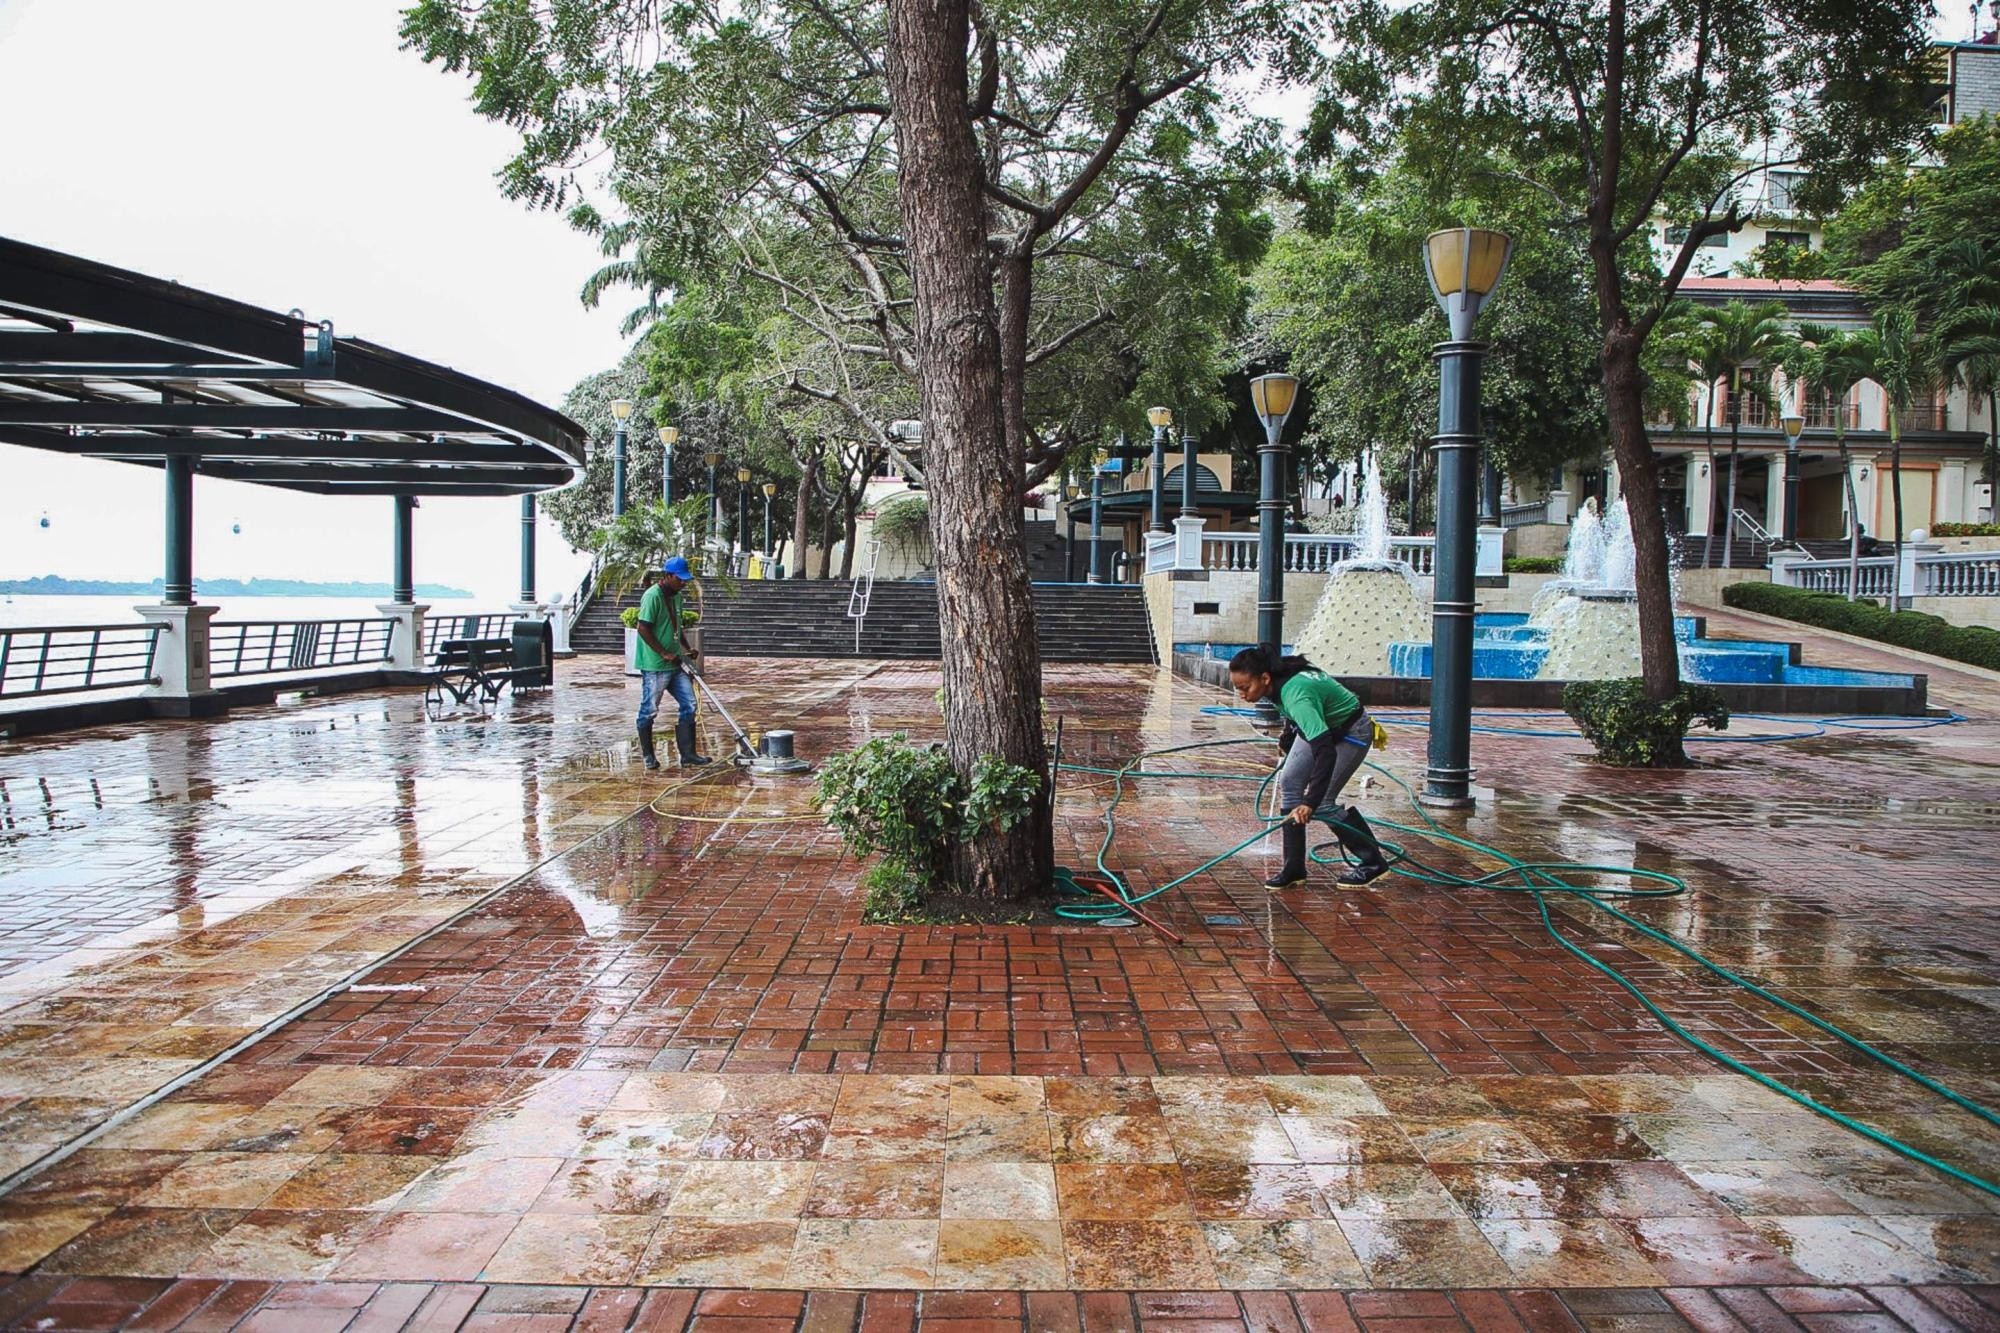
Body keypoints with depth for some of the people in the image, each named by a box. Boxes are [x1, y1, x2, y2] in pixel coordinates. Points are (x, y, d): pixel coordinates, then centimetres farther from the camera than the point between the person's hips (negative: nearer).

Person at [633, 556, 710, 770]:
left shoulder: (676, 596, 13)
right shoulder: (652, 596, -15)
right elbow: (643, 628, -20)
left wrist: (687, 650, 11)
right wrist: (664, 653, -18)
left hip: (675, 664, 9)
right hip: (654, 666, -9)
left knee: (689, 705, 5)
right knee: (648, 711, 3)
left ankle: (687, 753, 10)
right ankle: (647, 755, 14)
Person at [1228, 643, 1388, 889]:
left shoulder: (1297, 695, -41)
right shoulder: (1278, 682, -16)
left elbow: (1326, 752, -48)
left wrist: (1310, 803, -52)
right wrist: (1287, 741, 23)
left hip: (1351, 733, -8)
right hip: (1320, 726, 8)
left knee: (1322, 803, -11)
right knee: (1289, 783, -3)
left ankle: (1372, 861, 7)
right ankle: (1294, 868, 3)